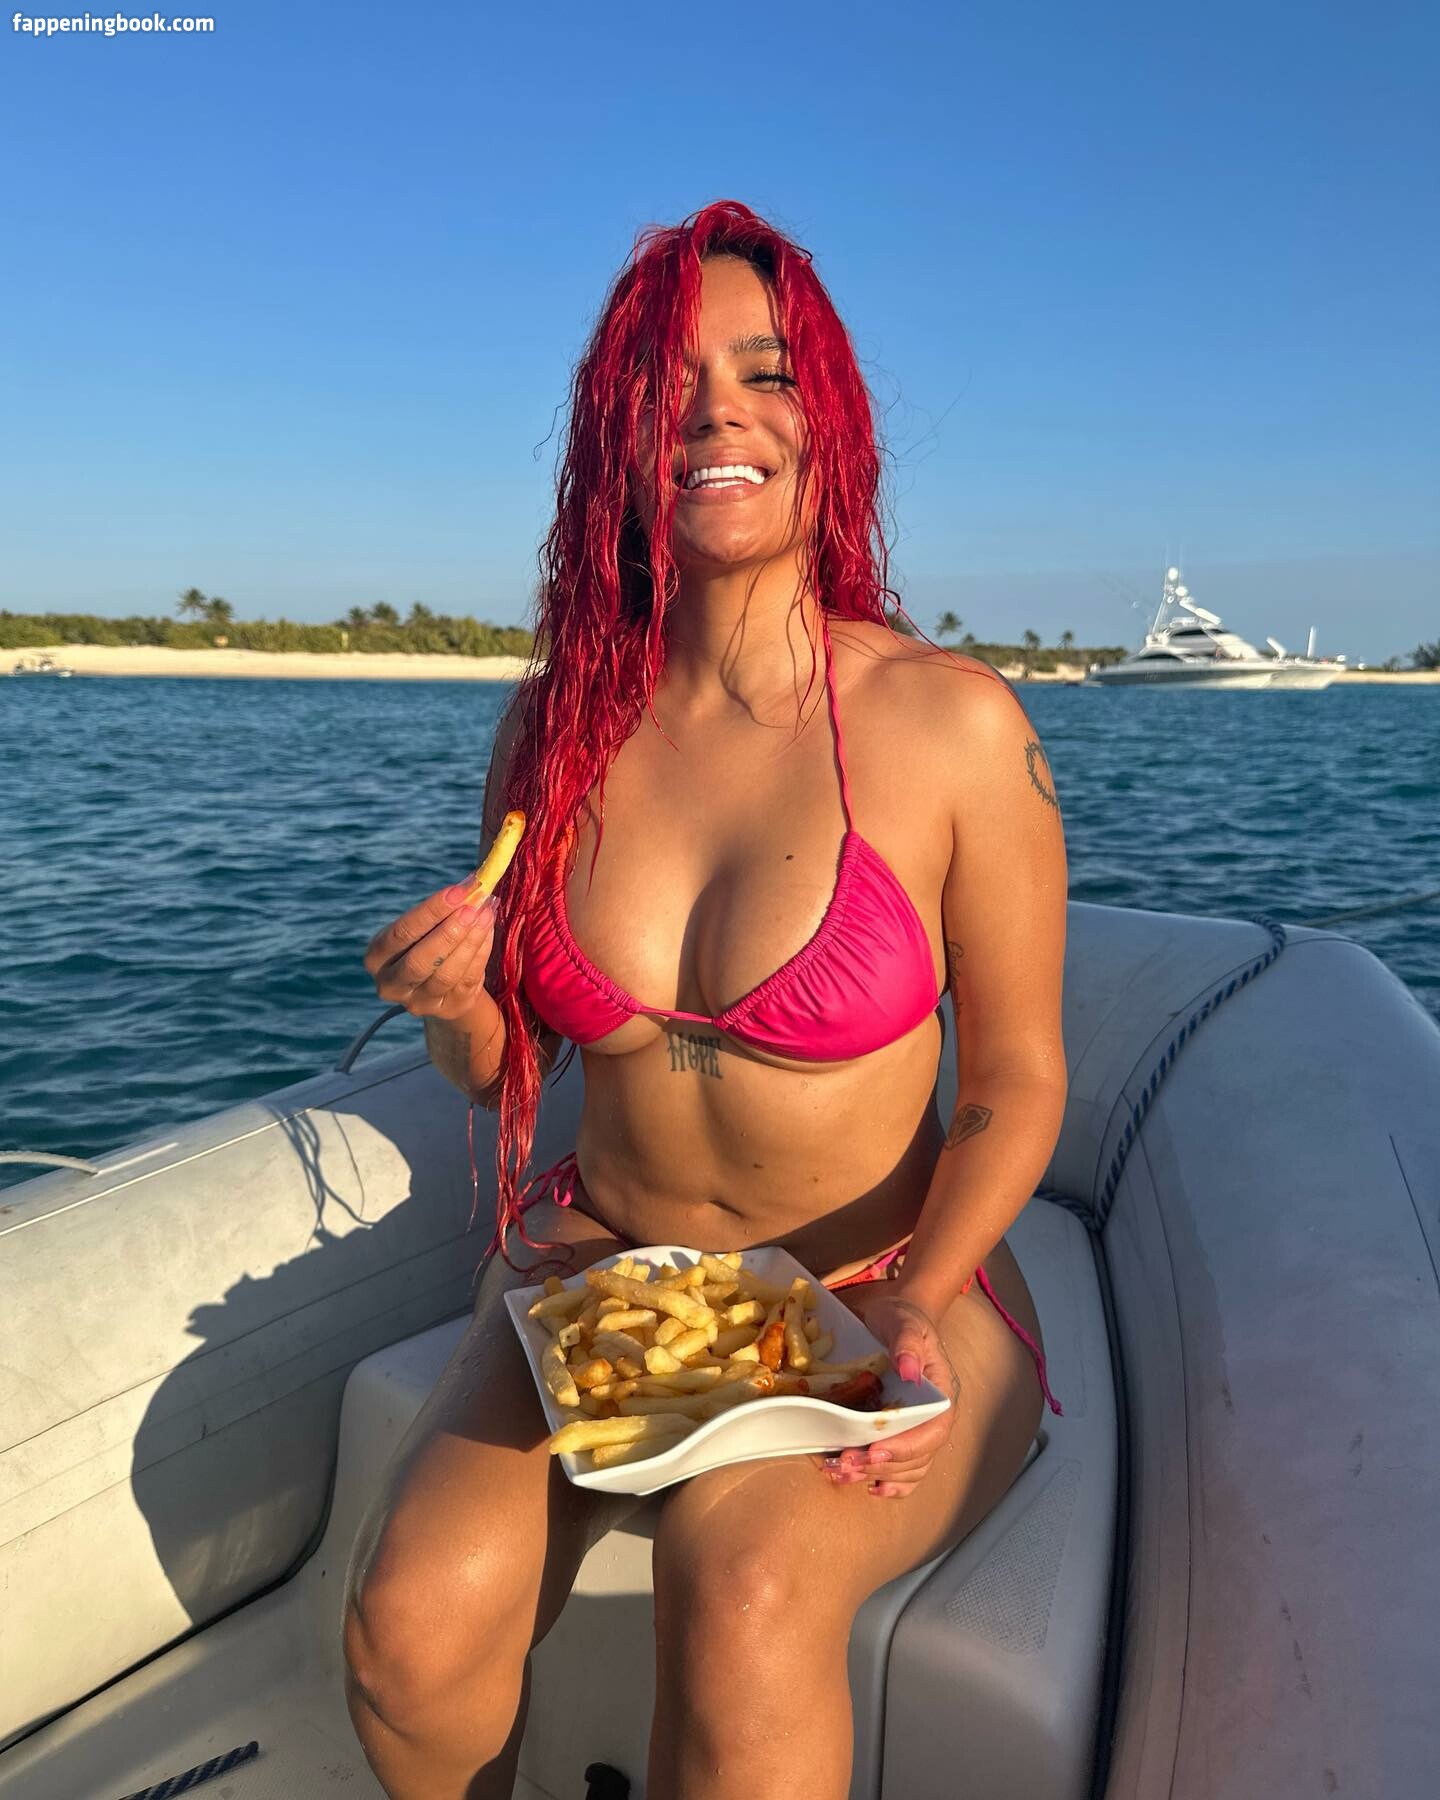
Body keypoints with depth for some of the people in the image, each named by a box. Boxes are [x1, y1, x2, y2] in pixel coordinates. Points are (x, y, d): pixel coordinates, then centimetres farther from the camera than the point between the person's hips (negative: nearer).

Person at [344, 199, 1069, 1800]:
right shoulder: (558, 722, -1)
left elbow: (1015, 1082, -5)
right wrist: (456, 999, -13)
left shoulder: (951, 723, -12)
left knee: (742, 1590, -32)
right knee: (411, 1616, -20)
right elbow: (501, 1068, 9)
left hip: (875, 1290, -2)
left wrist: (922, 1304, -20)